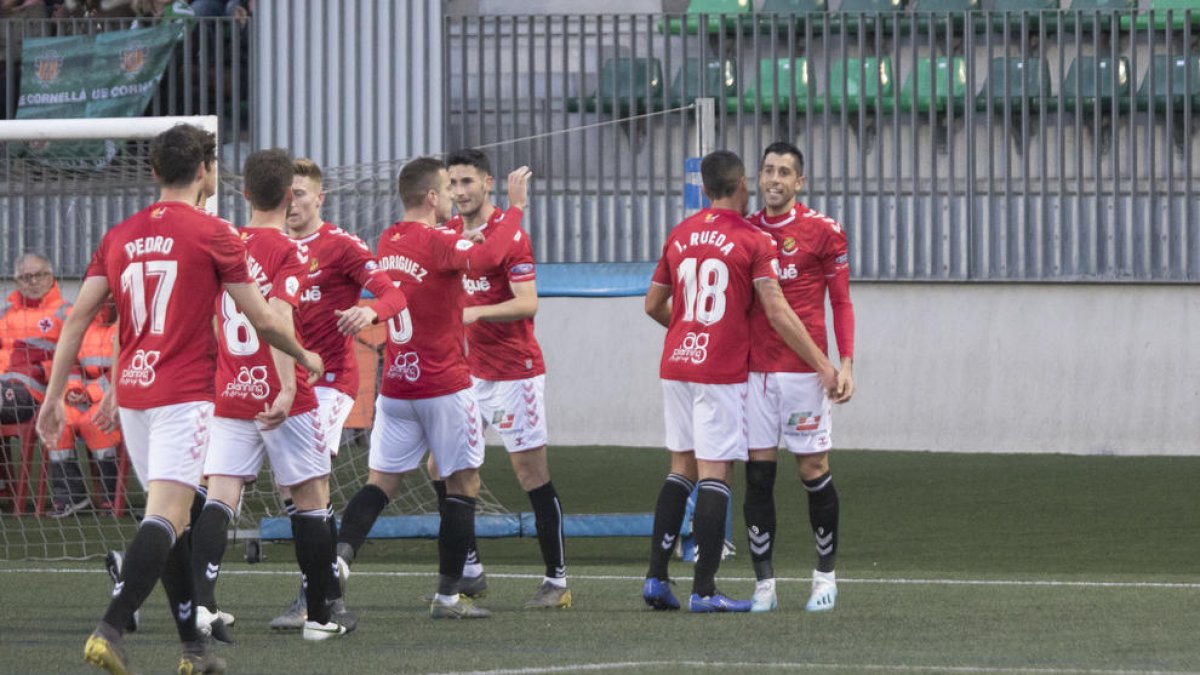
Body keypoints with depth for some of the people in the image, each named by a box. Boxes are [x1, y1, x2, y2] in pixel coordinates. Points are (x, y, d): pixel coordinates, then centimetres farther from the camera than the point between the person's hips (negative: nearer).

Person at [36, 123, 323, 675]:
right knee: (166, 517, -13)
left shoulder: (120, 236, 10)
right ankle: (110, 629, -28)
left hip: (132, 394, 6)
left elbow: (77, 319, 7)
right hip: (183, 396, -6)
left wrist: (54, 396, 11)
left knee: (173, 521, 16)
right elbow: (262, 320, -1)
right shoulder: (213, 234, -5)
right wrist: (305, 357, 17)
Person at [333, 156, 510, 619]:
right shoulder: (437, 243, -15)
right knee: (463, 484, 6)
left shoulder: (388, 242, 8)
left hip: (395, 386, 6)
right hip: (444, 386, -6)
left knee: (381, 481, 6)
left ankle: (338, 558, -18)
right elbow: (491, 255, -23)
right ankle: (447, 596, 5)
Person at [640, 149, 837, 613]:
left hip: (676, 364, 6)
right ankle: (703, 590, -6)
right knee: (715, 473, -4)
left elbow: (653, 305, 17)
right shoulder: (753, 241, -8)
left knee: (682, 467, 15)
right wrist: (821, 364, -7)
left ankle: (656, 577, 11)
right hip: (721, 372, -6)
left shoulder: (680, 236, 9)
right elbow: (777, 314, -13)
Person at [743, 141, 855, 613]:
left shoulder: (823, 231, -1)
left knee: (814, 471, 1)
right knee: (758, 473, -1)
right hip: (754, 370, 3)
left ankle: (825, 574, 14)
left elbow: (841, 301, 2)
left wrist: (845, 363, -7)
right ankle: (763, 581, 2)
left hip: (804, 369, -3)